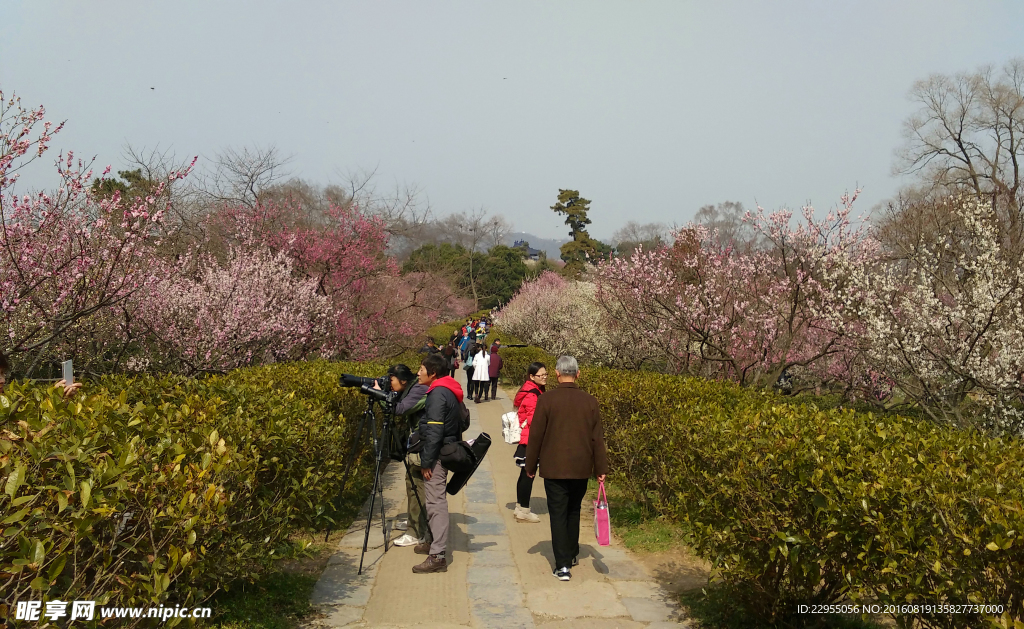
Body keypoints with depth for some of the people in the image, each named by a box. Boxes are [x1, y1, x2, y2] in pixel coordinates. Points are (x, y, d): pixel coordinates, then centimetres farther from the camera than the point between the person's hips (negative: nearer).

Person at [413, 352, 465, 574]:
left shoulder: (438, 394, -18)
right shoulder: (449, 391, 12)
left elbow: (434, 431, -22)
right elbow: (458, 423, 19)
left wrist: (426, 462, -18)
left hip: (438, 454, -11)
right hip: (447, 451, 11)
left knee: (436, 502, -10)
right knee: (436, 500, 20)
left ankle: (437, 556, -11)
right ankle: (435, 542, 32)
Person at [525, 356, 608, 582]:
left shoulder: (546, 399, -10)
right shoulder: (590, 401, -2)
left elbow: (536, 435, -5)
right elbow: (597, 438, 2)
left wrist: (531, 466, 5)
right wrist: (601, 468, 10)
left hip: (554, 469, -3)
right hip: (581, 469, 3)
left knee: (558, 514, 2)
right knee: (573, 511, 22)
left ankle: (563, 565, -3)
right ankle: (572, 554, 34)